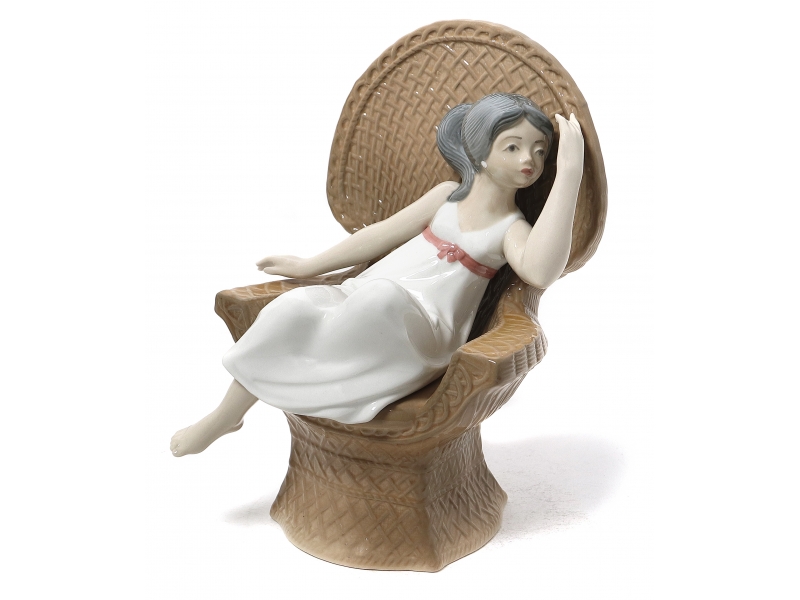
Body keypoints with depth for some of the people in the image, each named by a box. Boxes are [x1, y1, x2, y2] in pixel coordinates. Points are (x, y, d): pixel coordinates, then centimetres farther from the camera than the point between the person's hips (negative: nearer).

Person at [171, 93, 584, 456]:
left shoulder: (511, 227, 1)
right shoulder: (448, 195, 11)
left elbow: (540, 272, -23)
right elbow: (382, 235, 16)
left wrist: (569, 173, -23)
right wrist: (309, 266, 18)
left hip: (422, 338, -3)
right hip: (363, 301, 4)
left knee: (380, 296, -38)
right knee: (295, 307, -26)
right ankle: (223, 417, -7)